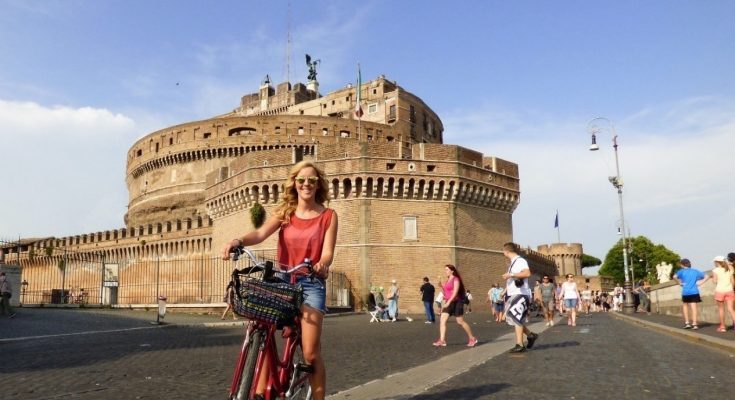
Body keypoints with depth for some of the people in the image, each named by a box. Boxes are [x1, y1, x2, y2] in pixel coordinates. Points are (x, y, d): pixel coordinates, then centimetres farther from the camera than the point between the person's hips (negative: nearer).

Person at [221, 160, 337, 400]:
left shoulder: (328, 216, 2)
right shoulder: (284, 212, 8)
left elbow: (328, 251, -7)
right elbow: (261, 233, -9)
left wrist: (322, 264, -31)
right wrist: (239, 241, -31)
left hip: (311, 284, -2)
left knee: (310, 353, -8)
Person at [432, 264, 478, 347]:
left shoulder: (455, 279, -9)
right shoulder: (447, 280, 16)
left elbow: (455, 292, -18)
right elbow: (445, 293, 19)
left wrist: (448, 302, -25)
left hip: (456, 302, -8)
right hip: (448, 303, 8)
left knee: (460, 322, -1)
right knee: (442, 320, -8)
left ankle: (472, 338, 14)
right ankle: (442, 340, -12)